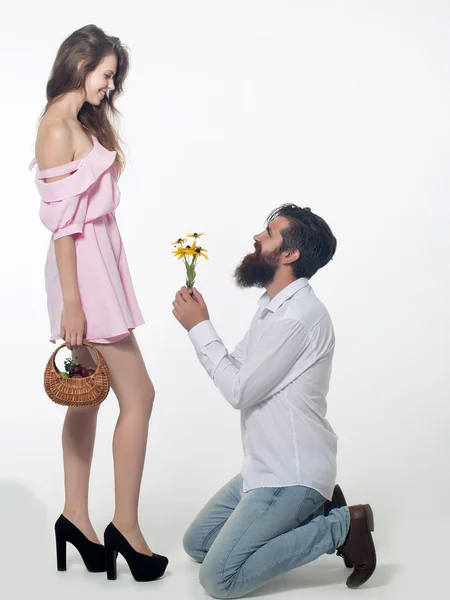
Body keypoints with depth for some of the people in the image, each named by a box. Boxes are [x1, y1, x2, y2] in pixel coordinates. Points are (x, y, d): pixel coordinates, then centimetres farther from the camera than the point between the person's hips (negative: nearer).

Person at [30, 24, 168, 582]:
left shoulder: (84, 122, 15)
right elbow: (62, 222, -17)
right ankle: (125, 525, 4)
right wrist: (71, 303, -19)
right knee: (138, 394, -6)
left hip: (100, 259, 10)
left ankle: (76, 516, 21)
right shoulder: (57, 128, -13)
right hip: (82, 268, -10)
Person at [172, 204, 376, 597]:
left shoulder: (298, 315, -23)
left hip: (290, 475, -10)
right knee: (197, 544, 16)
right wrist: (199, 325, 0)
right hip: (265, 466, 10)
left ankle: (341, 526, -4)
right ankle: (315, 511, 13)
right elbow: (239, 372, 12)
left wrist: (200, 327, -13)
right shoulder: (274, 307, 10)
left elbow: (240, 390, -20)